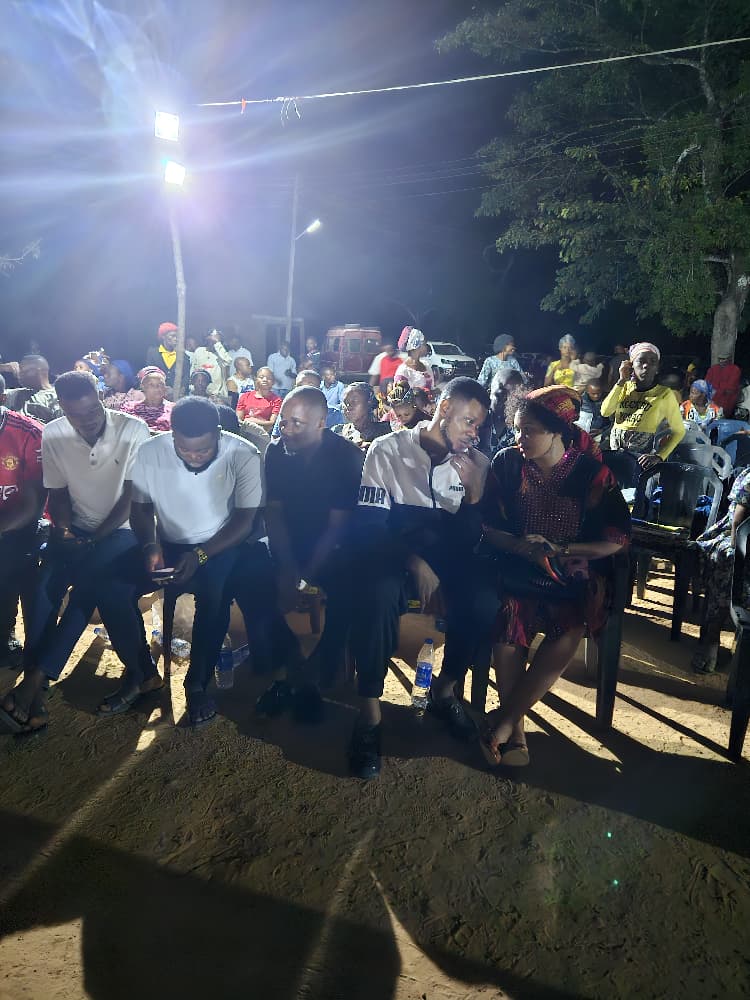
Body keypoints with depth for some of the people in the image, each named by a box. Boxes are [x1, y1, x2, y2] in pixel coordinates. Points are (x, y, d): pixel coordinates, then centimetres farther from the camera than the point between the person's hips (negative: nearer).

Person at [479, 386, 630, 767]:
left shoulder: (593, 473, -5)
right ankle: (515, 727, -23)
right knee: (511, 614, -32)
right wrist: (518, 545, -18)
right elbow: (486, 525, 1)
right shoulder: (507, 462, 0)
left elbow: (616, 539, -3)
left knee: (568, 632, -30)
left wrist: (559, 549, -14)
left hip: (573, 570, 0)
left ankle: (503, 720, -19)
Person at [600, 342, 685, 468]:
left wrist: (659, 456, -13)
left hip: (642, 460, -3)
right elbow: (605, 412, -3)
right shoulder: (625, 387, 10)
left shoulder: (664, 394, -2)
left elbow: (678, 431, 0)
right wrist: (621, 381, -3)